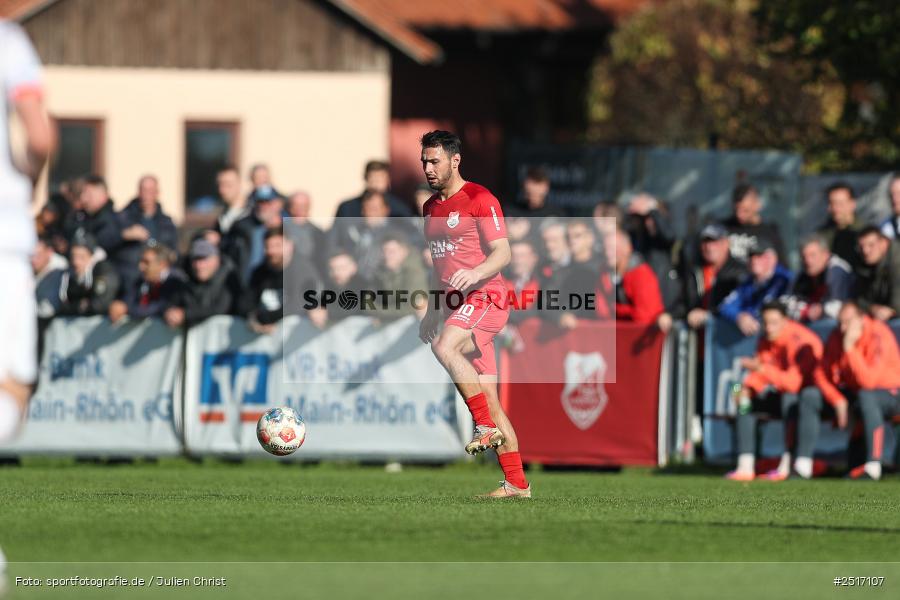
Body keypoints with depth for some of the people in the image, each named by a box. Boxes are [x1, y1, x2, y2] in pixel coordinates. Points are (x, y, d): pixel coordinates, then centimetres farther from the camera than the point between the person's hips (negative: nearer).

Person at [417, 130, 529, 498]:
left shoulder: (479, 199, -7)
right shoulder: (431, 208, 18)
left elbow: (502, 253, -14)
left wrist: (475, 273, -31)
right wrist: (433, 312, 25)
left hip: (485, 299, -8)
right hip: (458, 305, 8)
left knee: (444, 346, -34)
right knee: (490, 401, 4)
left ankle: (487, 427, -26)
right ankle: (517, 485, 4)